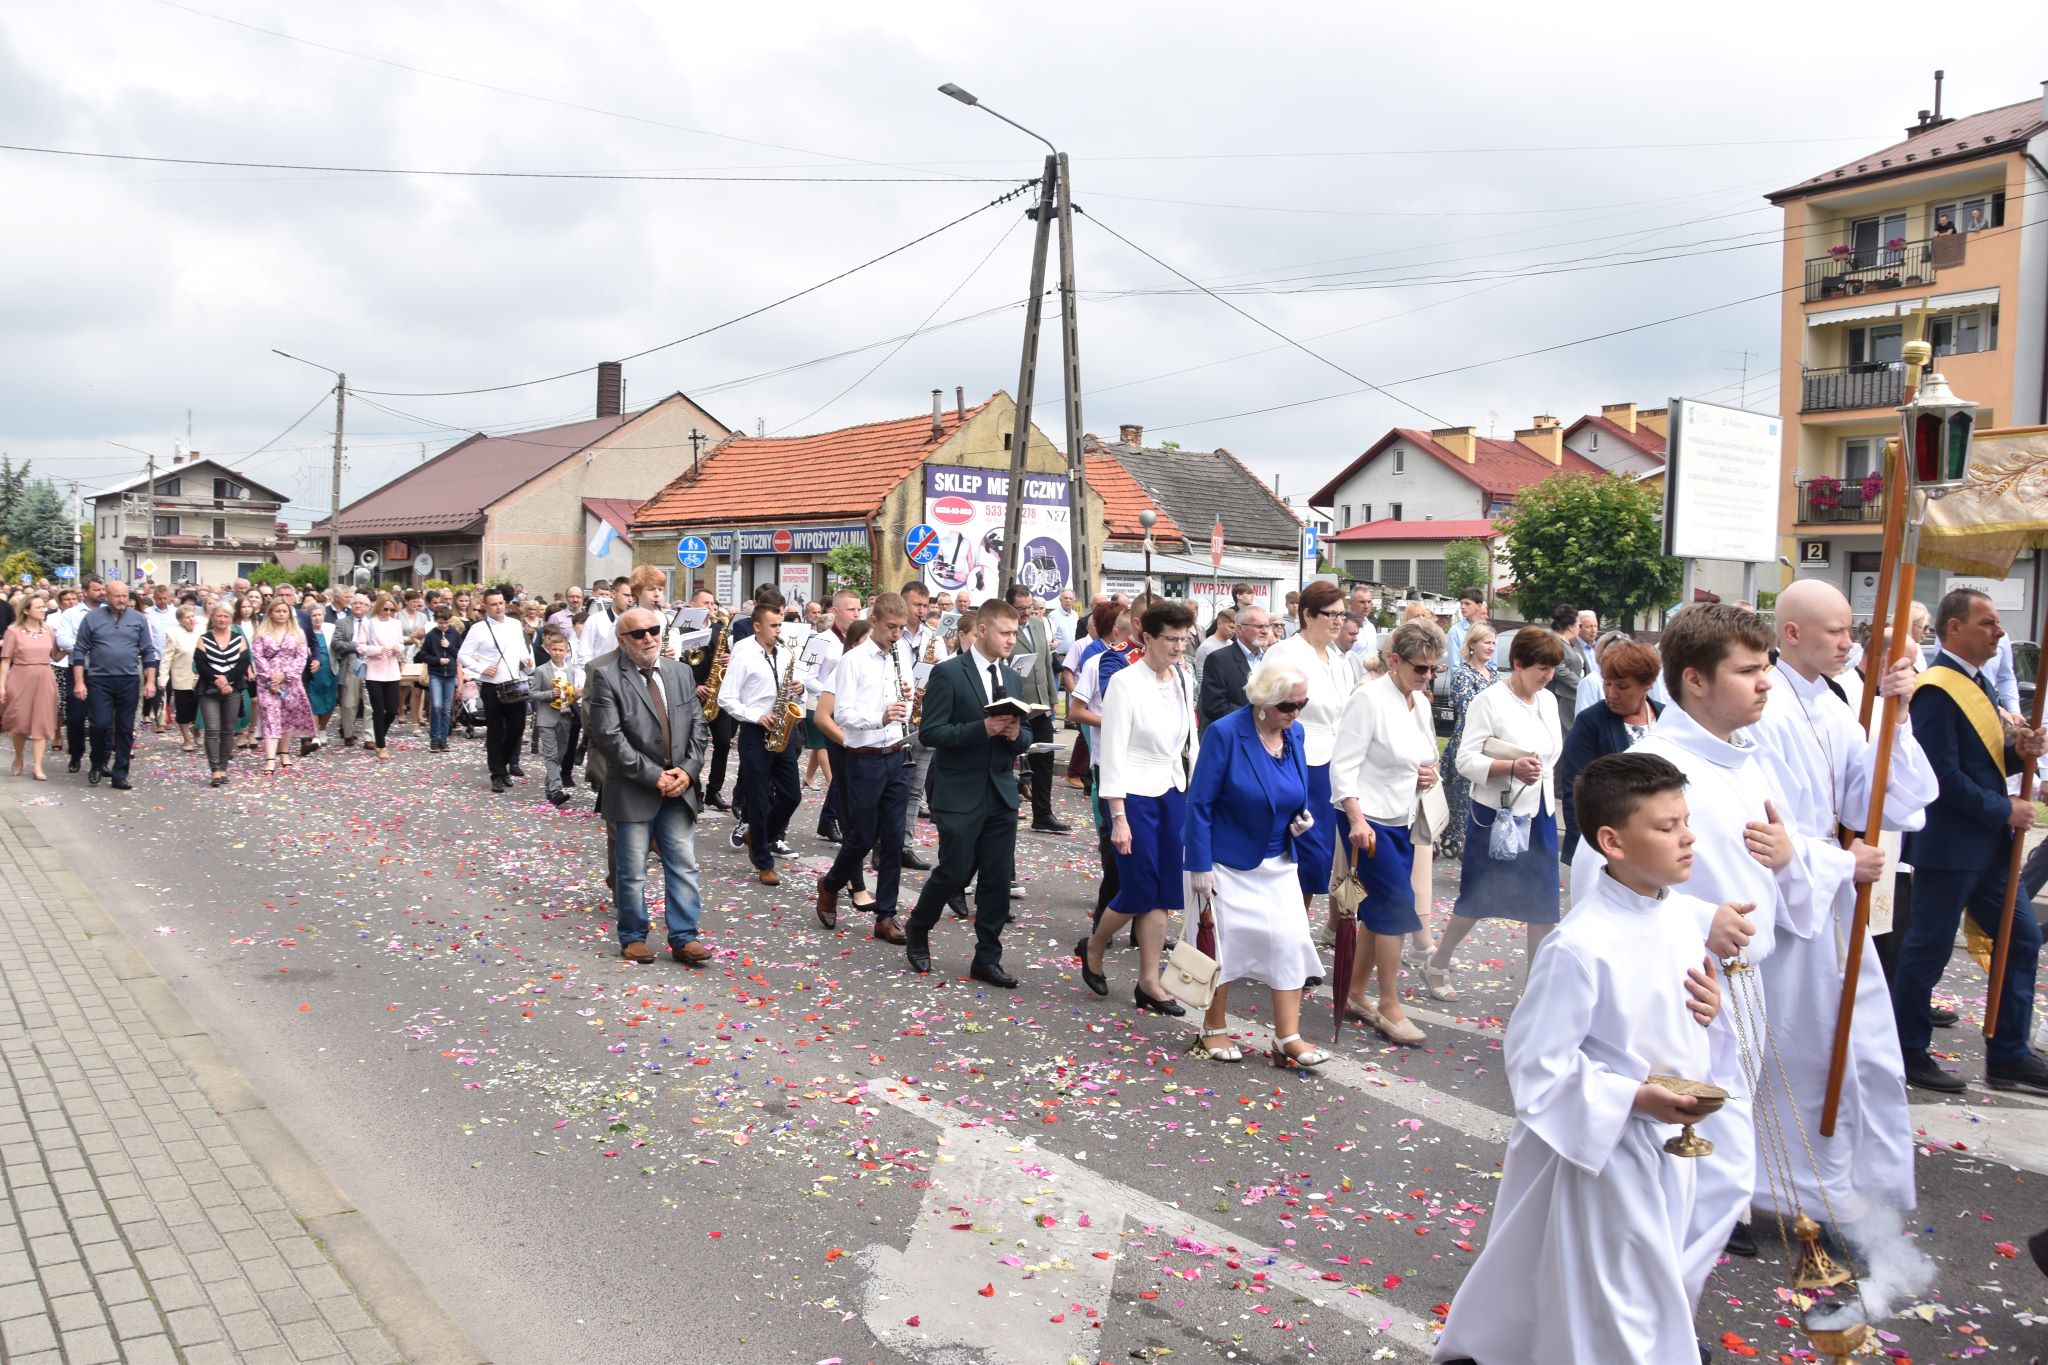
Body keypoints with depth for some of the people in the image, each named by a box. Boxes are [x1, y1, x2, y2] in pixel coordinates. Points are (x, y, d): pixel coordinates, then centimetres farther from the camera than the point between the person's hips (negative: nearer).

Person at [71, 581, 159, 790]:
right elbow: (80, 652, 1)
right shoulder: (92, 618, 1)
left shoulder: (138, 619, 6)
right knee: (101, 725, -9)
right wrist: (79, 682, -5)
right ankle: (98, 764, 16)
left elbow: (148, 652, 7)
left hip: (129, 681, 2)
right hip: (99, 680, -2)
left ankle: (119, 775, 11)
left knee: (125, 729, 4)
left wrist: (150, 681, 0)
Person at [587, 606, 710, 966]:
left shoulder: (680, 672, 9)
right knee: (632, 871, 5)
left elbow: (697, 726, 10)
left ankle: (684, 938, 12)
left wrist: (687, 770, -6)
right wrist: (653, 775, -16)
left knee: (684, 867, 5)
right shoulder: (606, 675, -8)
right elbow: (609, 736, -15)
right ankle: (633, 937, 20)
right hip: (633, 791, -4)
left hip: (678, 788, 4)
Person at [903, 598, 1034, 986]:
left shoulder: (1013, 679, 12)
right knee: (955, 873, 0)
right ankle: (917, 930, 27)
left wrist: (1017, 734, -8)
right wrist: (983, 728, -23)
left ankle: (987, 959, 15)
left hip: (1001, 794, 6)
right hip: (960, 795, -6)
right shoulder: (948, 673, -9)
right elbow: (930, 732, -14)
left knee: (998, 880, 5)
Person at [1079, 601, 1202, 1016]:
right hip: (1136, 795, -6)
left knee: (1165, 893, 6)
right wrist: (1118, 817, -16)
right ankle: (1092, 949, 27)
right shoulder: (1125, 683, -13)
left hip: (1173, 793, 6)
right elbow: (1113, 753, -14)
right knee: (1139, 891, -1)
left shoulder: (1184, 681, 5)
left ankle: (1149, 983, 15)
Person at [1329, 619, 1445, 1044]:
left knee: (1378, 911, 10)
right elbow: (1343, 765, -17)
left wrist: (1428, 775, 1)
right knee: (1397, 905, -10)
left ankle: (1355, 995, 22)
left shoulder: (1420, 703, 9)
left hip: (1402, 820, 8)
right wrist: (1357, 819, -26)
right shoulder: (1369, 699, -14)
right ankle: (1390, 1007, 0)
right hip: (1369, 819, -8)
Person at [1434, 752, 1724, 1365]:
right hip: (1602, 1144, -8)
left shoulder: (1688, 914, -2)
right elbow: (1536, 1061, -20)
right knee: (1621, 1311, 5)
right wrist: (1633, 1098, -23)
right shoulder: (1580, 947, -26)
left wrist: (1713, 1008, -6)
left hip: (1672, 1132, 8)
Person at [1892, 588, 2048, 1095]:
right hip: (1948, 845, -10)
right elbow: (1944, 774, -23)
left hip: (1988, 844, 10)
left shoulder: (1976, 684, 14)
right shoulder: (1936, 690, -18)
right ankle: (1907, 1053, 16)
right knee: (1929, 949, 2)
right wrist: (2005, 810, -16)